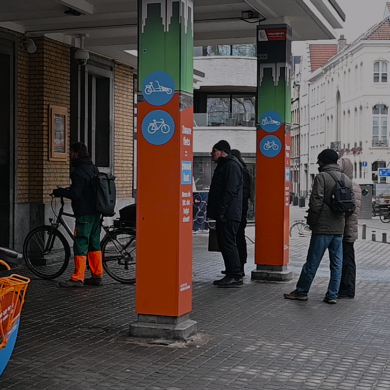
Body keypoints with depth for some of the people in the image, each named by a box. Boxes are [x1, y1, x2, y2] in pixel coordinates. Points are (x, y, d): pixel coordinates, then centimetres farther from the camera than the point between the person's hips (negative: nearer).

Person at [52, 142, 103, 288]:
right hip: (95, 212, 9)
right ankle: (97, 275, 15)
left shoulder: (78, 172, -16)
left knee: (80, 245, -6)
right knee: (94, 244, 12)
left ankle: (78, 278, -4)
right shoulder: (93, 169, 14)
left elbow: (75, 193, -21)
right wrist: (64, 190, 21)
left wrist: (59, 192, -6)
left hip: (84, 214, -9)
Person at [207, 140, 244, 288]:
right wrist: (217, 211, 20)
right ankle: (230, 275, 16)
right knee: (224, 244, 11)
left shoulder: (231, 165, -11)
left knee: (228, 244, -9)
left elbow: (230, 191, -21)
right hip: (224, 214, 11)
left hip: (228, 214, -11)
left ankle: (236, 276, -6)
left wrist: (221, 210, -22)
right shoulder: (224, 165, 22)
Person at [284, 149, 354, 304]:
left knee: (312, 262, 1)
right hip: (339, 228, 6)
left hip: (323, 228, -6)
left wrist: (311, 221, -5)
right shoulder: (347, 180, 11)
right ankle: (332, 295, 9)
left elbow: (316, 202, -16)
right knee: (336, 263, 8)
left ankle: (301, 291, 11)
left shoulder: (322, 177, -10)